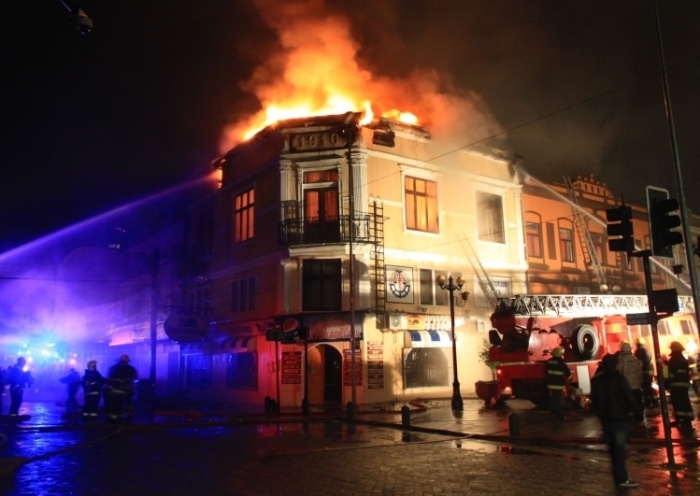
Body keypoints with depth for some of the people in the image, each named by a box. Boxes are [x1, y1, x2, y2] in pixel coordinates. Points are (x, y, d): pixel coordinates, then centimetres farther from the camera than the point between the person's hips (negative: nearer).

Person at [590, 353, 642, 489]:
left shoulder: (596, 380, 5)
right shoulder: (619, 378, -12)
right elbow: (630, 397, -13)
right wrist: (638, 412, -5)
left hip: (605, 418, 5)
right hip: (620, 417, -5)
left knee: (613, 448, 14)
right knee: (620, 448, -4)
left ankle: (619, 476, 20)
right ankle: (622, 478, -6)